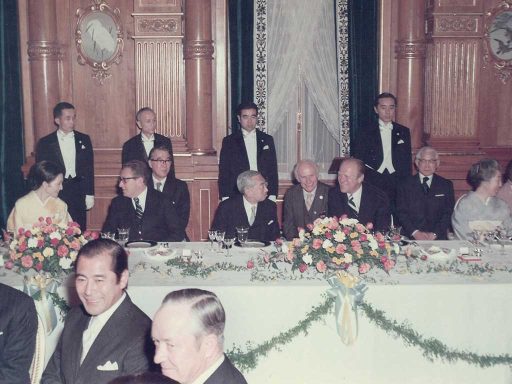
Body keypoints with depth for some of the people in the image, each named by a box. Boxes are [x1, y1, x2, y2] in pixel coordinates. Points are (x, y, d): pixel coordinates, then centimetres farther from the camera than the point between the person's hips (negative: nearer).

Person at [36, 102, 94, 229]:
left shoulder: (84, 140, 7)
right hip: (55, 194, -2)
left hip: (79, 195, 2)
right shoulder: (44, 143, 1)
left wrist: (90, 195, 3)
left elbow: (89, 169, 8)